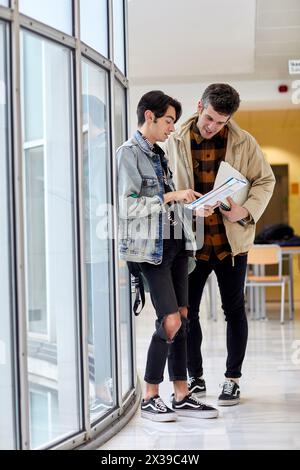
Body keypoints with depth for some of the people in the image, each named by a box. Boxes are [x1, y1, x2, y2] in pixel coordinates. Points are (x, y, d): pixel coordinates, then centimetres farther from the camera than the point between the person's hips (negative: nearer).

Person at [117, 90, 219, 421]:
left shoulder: (158, 154, 17)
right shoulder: (129, 153, -8)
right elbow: (129, 206, -16)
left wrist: (193, 205, 10)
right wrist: (172, 196, -14)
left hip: (175, 242, 8)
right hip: (150, 247, -8)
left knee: (181, 317, 6)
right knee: (170, 320, -10)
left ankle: (181, 397, 13)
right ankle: (149, 398, 3)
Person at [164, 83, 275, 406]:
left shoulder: (243, 143, -3)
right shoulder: (175, 143, -2)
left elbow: (265, 180, 4)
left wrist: (247, 210, -14)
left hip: (231, 240, 0)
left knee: (234, 310, 8)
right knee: (186, 311, 6)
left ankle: (232, 380, 20)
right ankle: (195, 378, 22)